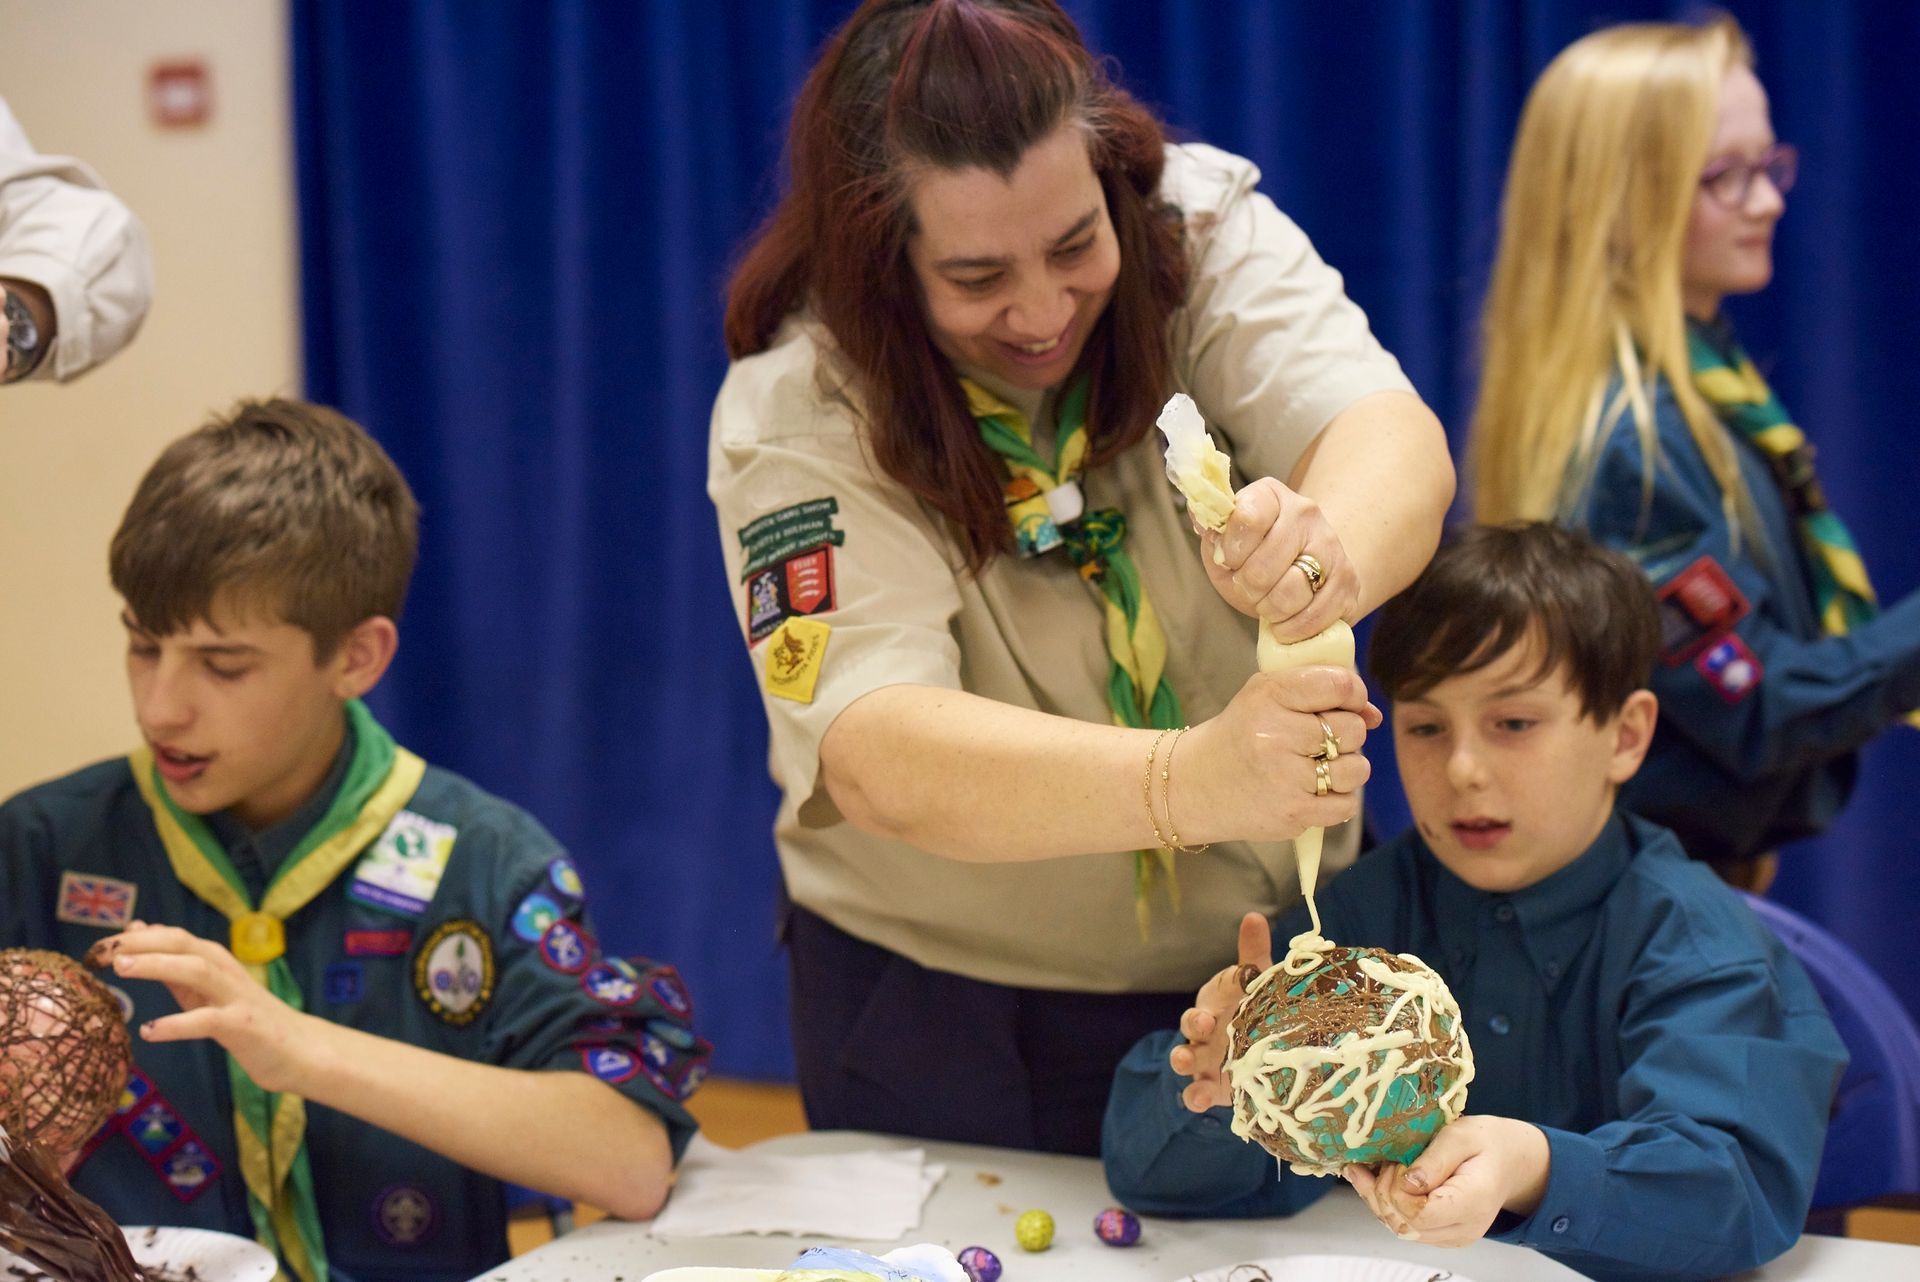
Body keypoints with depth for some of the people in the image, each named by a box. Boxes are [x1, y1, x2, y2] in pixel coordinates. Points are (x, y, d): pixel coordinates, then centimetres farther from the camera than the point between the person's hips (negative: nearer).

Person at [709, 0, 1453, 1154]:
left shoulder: (1203, 228, -12)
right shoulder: (794, 412, -19)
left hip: (1269, 952, 3)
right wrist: (1195, 781, -49)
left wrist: (1332, 554, -52)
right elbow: (876, 758, -32)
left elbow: (1396, 441, -27)